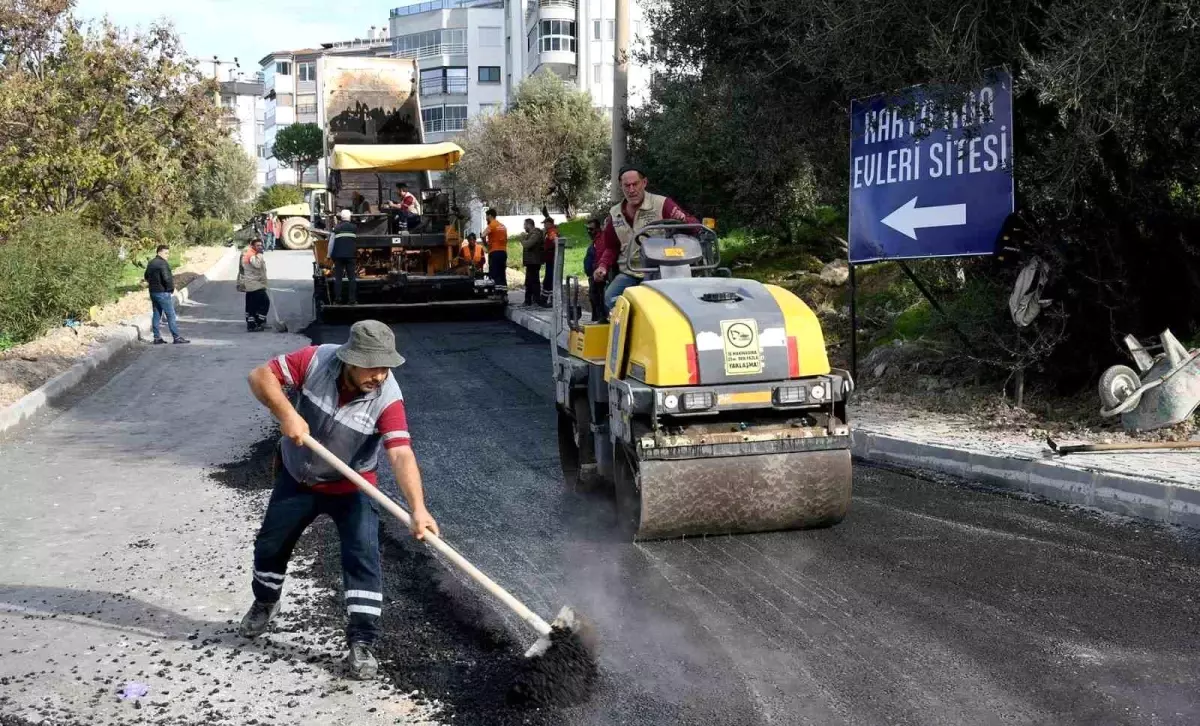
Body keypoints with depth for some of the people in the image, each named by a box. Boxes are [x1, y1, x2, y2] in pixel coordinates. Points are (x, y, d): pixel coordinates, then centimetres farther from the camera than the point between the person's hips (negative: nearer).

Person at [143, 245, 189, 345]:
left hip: (153, 292, 9)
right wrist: (172, 289, -9)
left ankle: (157, 338, 12)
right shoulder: (163, 263, -16)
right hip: (163, 293, -9)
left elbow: (146, 277, 23)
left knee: (156, 315, 11)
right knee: (171, 315, -4)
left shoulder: (150, 263, 13)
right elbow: (167, 278, -23)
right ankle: (176, 337, -3)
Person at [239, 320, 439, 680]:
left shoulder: (387, 398, -31)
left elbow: (402, 454, -41)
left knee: (363, 557, -16)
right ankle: (264, 605, 49)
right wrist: (286, 413, -37)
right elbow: (261, 375, -20)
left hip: (351, 487, -2)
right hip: (297, 478, 3)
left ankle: (361, 645, -6)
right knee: (270, 546, 19)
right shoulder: (317, 360, -26)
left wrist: (418, 508, -54)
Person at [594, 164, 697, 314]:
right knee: (610, 299, -22)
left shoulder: (662, 204, 1)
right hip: (628, 273, 4)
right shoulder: (615, 214, 17)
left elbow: (694, 226, -2)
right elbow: (609, 247, 27)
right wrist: (602, 266, 8)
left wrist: (683, 220, -25)